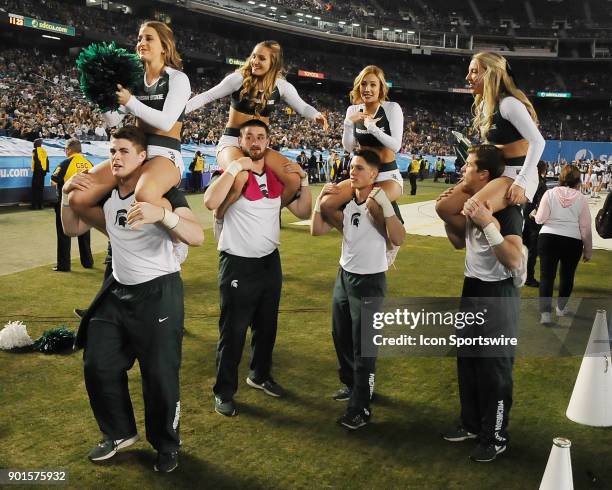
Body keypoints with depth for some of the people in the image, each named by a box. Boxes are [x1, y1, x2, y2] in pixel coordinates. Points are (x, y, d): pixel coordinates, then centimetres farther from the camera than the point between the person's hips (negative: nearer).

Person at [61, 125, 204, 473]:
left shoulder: (163, 191, -16)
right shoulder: (106, 194, 5)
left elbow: (198, 237, -29)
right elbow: (72, 228, 15)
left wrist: (161, 214, -47)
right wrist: (67, 194, -4)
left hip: (158, 293, -7)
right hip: (118, 291, 7)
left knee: (160, 376, -1)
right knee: (98, 366, 12)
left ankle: (167, 446, 23)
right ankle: (120, 433, 34)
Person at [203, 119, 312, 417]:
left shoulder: (278, 176, 4)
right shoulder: (233, 174, -13)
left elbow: (303, 212, 8)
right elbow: (210, 202, -33)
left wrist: (303, 180, -3)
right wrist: (235, 167, -29)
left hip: (270, 261, 6)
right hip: (237, 264, -6)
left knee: (266, 325, 20)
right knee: (233, 331, 2)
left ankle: (260, 375, 40)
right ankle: (224, 392, 16)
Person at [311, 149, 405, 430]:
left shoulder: (382, 203, -14)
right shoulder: (344, 202, 3)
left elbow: (398, 240, -29)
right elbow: (317, 230, 1)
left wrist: (385, 205, -36)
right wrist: (320, 200, -8)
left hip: (370, 282, -7)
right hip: (344, 276, 7)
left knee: (362, 346, -1)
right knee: (341, 337, 19)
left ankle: (360, 407, 9)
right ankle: (351, 384, 41)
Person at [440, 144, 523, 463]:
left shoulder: (505, 209, -21)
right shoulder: (472, 202, 4)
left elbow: (514, 260, -30)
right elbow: (459, 242, 18)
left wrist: (488, 224, -35)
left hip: (497, 295, -9)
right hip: (472, 289, 9)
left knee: (495, 368, 4)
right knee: (467, 362, 19)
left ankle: (496, 437, 21)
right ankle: (472, 424, 37)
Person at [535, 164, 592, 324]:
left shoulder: (550, 193, -2)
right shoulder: (581, 198, 0)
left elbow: (540, 219, -3)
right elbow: (585, 228, 2)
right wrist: (588, 250, 12)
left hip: (548, 238, -1)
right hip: (573, 241, 1)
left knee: (547, 275, 2)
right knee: (567, 275, 18)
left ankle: (545, 312, -9)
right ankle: (561, 307, 33)